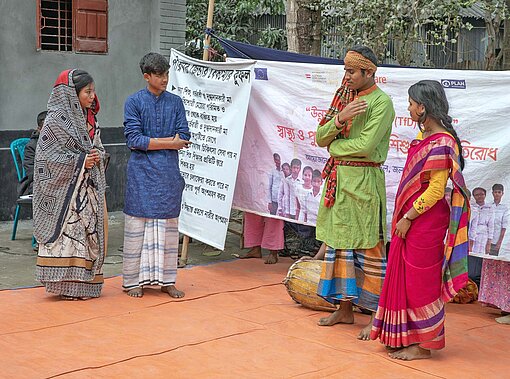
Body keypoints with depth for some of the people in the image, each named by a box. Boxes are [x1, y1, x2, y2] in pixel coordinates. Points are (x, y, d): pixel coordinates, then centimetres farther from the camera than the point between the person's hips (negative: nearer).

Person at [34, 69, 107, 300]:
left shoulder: (88, 118, 13)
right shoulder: (56, 120, -10)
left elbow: (98, 147, 20)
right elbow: (46, 155, -13)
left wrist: (97, 155, -4)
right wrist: (80, 161, -16)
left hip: (89, 188, 8)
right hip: (65, 189, -8)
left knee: (90, 230, 8)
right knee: (67, 232, -6)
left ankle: (85, 281, 18)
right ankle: (67, 284, 2)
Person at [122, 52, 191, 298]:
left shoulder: (175, 102, 11)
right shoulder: (134, 102, 1)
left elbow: (184, 138, 2)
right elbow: (133, 139, -9)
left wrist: (151, 142, -7)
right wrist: (168, 142, -10)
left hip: (169, 173, 3)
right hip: (142, 173, -3)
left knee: (168, 227, 6)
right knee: (138, 224, -1)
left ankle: (166, 280, 14)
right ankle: (133, 280, 8)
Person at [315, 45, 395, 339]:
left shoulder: (381, 102, -8)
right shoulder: (345, 98, 14)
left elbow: (365, 145, -19)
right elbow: (320, 137, 7)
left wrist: (334, 145, -4)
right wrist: (340, 118, -11)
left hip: (363, 180, -8)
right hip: (338, 179, 8)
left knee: (368, 246, -4)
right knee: (339, 241, 11)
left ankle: (378, 315, 5)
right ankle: (345, 308, 22)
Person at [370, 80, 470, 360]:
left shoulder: (442, 143, -18)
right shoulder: (424, 136, 10)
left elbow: (435, 191, -20)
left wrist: (407, 218, -16)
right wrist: (402, 217, 14)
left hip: (425, 221, -9)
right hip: (409, 219, 9)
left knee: (421, 282, 1)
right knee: (405, 278, 15)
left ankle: (424, 345, 14)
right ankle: (407, 338, 27)